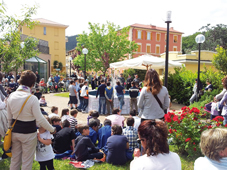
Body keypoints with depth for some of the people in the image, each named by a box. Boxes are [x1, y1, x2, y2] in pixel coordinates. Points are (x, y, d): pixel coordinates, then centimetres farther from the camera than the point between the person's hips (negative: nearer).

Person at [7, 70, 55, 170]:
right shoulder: (32, 98, -20)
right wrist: (52, 129, -6)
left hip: (15, 131, 6)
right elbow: (40, 119, -18)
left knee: (15, 160, 20)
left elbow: (9, 117, 7)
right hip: (28, 133, -5)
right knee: (27, 162, 10)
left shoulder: (11, 96, -3)